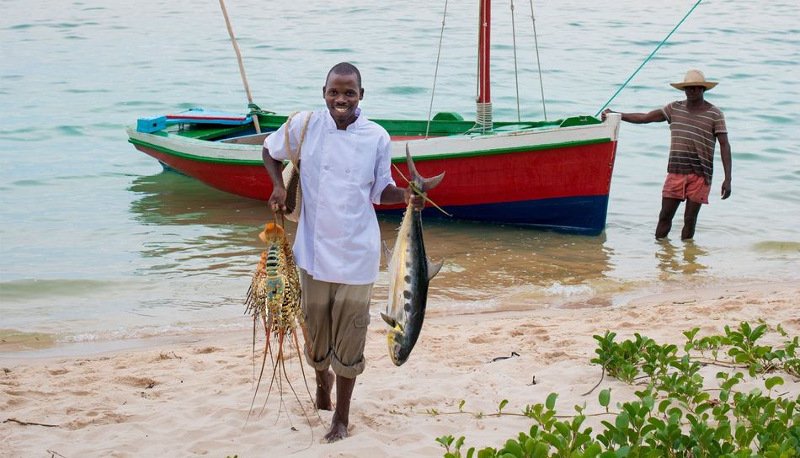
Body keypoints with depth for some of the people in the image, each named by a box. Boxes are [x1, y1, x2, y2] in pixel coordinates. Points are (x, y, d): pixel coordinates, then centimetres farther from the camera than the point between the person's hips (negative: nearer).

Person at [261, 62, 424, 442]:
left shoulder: (377, 138, -4)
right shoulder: (304, 126, -4)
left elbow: (380, 189, 7)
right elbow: (270, 151, 13)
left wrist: (405, 196, -14)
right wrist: (278, 185, -4)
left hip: (356, 253, -1)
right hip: (314, 249, 1)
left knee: (349, 334, 3)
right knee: (315, 325, 14)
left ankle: (342, 416, 18)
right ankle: (322, 378, 48)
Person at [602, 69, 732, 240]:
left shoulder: (715, 115, 0)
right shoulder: (675, 108, 10)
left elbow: (724, 146, -4)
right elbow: (645, 118, 10)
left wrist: (727, 179, -11)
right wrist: (616, 115, 2)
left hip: (700, 175, -3)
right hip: (675, 172, 3)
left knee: (690, 219, -1)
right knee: (665, 216, 2)